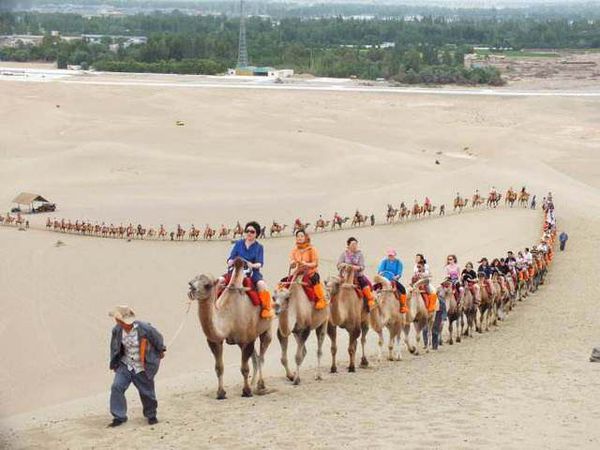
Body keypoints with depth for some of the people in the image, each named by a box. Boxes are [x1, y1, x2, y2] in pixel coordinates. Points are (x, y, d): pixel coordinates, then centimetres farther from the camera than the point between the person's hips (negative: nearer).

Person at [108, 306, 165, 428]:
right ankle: (119, 417, -1)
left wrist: (160, 351, 13)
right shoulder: (117, 330, -10)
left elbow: (157, 338, -3)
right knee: (117, 387, -12)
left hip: (142, 368, -3)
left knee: (146, 392, 9)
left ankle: (151, 415, 36)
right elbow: (115, 347, 9)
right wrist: (114, 363, 13)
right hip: (125, 365, 3)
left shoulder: (143, 328, -22)